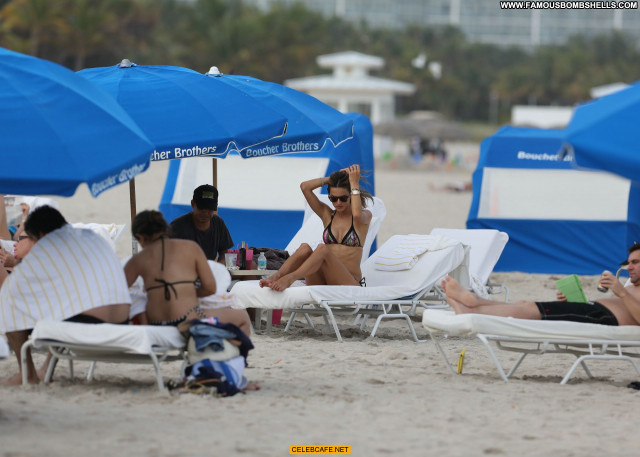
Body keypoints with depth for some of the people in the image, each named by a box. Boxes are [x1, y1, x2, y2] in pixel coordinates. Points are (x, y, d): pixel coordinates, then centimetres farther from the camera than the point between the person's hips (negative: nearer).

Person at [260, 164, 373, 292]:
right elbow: (305, 187, 8)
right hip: (323, 282, 4)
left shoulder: (365, 216, 7)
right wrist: (331, 179, 9)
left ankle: (289, 278, -52)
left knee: (322, 249, -32)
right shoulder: (327, 214, 18)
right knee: (305, 248, -26)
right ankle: (274, 277, -44)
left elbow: (357, 214, -20)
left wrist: (354, 183, -9)